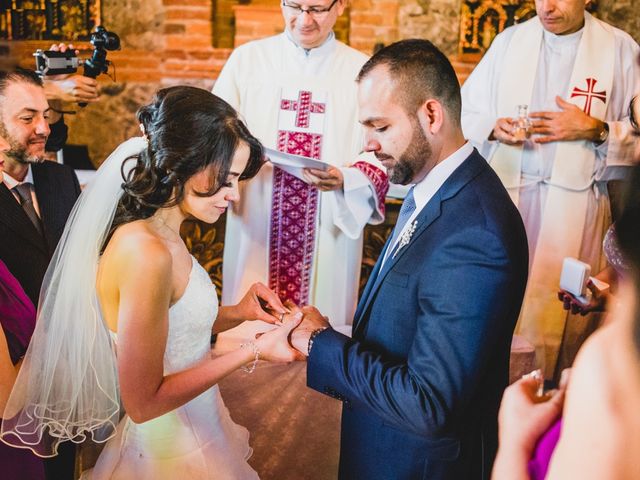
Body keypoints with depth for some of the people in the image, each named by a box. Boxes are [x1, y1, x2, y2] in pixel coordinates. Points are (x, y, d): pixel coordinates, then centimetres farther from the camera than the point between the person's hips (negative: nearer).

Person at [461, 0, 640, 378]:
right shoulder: (509, 40, 12)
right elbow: (467, 110, 11)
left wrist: (596, 130, -14)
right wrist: (494, 127, -9)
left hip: (576, 201, -2)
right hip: (505, 192, 2)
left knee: (560, 314, -3)